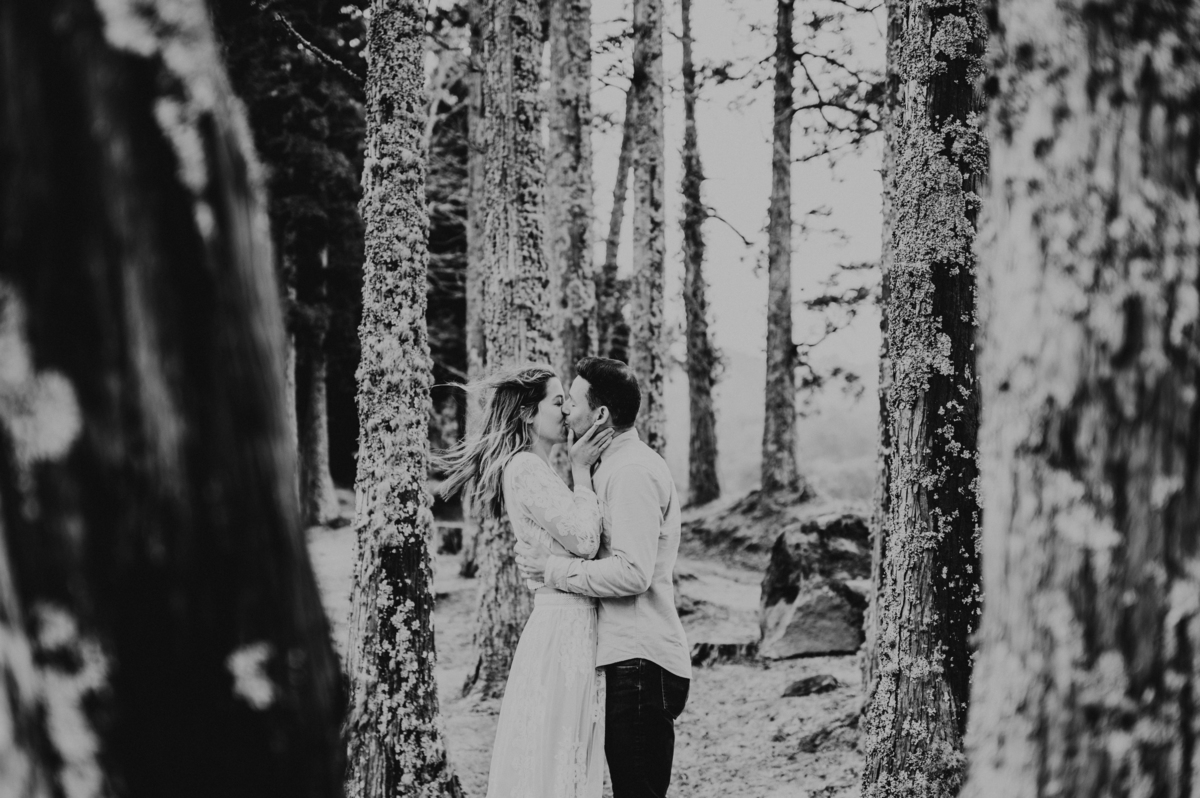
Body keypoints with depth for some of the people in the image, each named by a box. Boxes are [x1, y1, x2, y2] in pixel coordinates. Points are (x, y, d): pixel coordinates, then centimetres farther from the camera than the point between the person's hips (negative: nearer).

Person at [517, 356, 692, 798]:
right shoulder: (614, 465, 19)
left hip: (639, 663, -10)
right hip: (630, 660, 10)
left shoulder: (633, 472, -13)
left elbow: (632, 574, -22)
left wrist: (552, 568, -15)